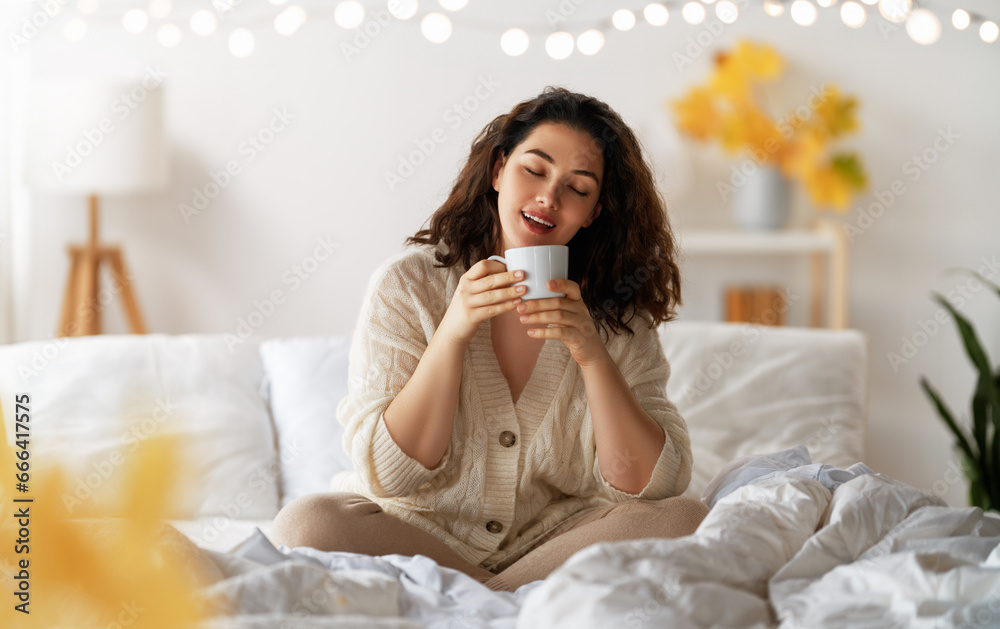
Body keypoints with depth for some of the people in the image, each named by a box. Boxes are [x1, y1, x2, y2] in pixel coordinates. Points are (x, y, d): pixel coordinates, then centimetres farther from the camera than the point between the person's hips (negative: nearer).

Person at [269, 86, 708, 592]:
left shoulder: (618, 316, 0)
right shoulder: (409, 285, -6)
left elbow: (649, 488, -9)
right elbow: (387, 474, -13)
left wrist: (592, 355, -21)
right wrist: (452, 333, -24)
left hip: (552, 540, 1)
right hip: (414, 536, -1)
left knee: (683, 519, -23)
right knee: (305, 524, -30)